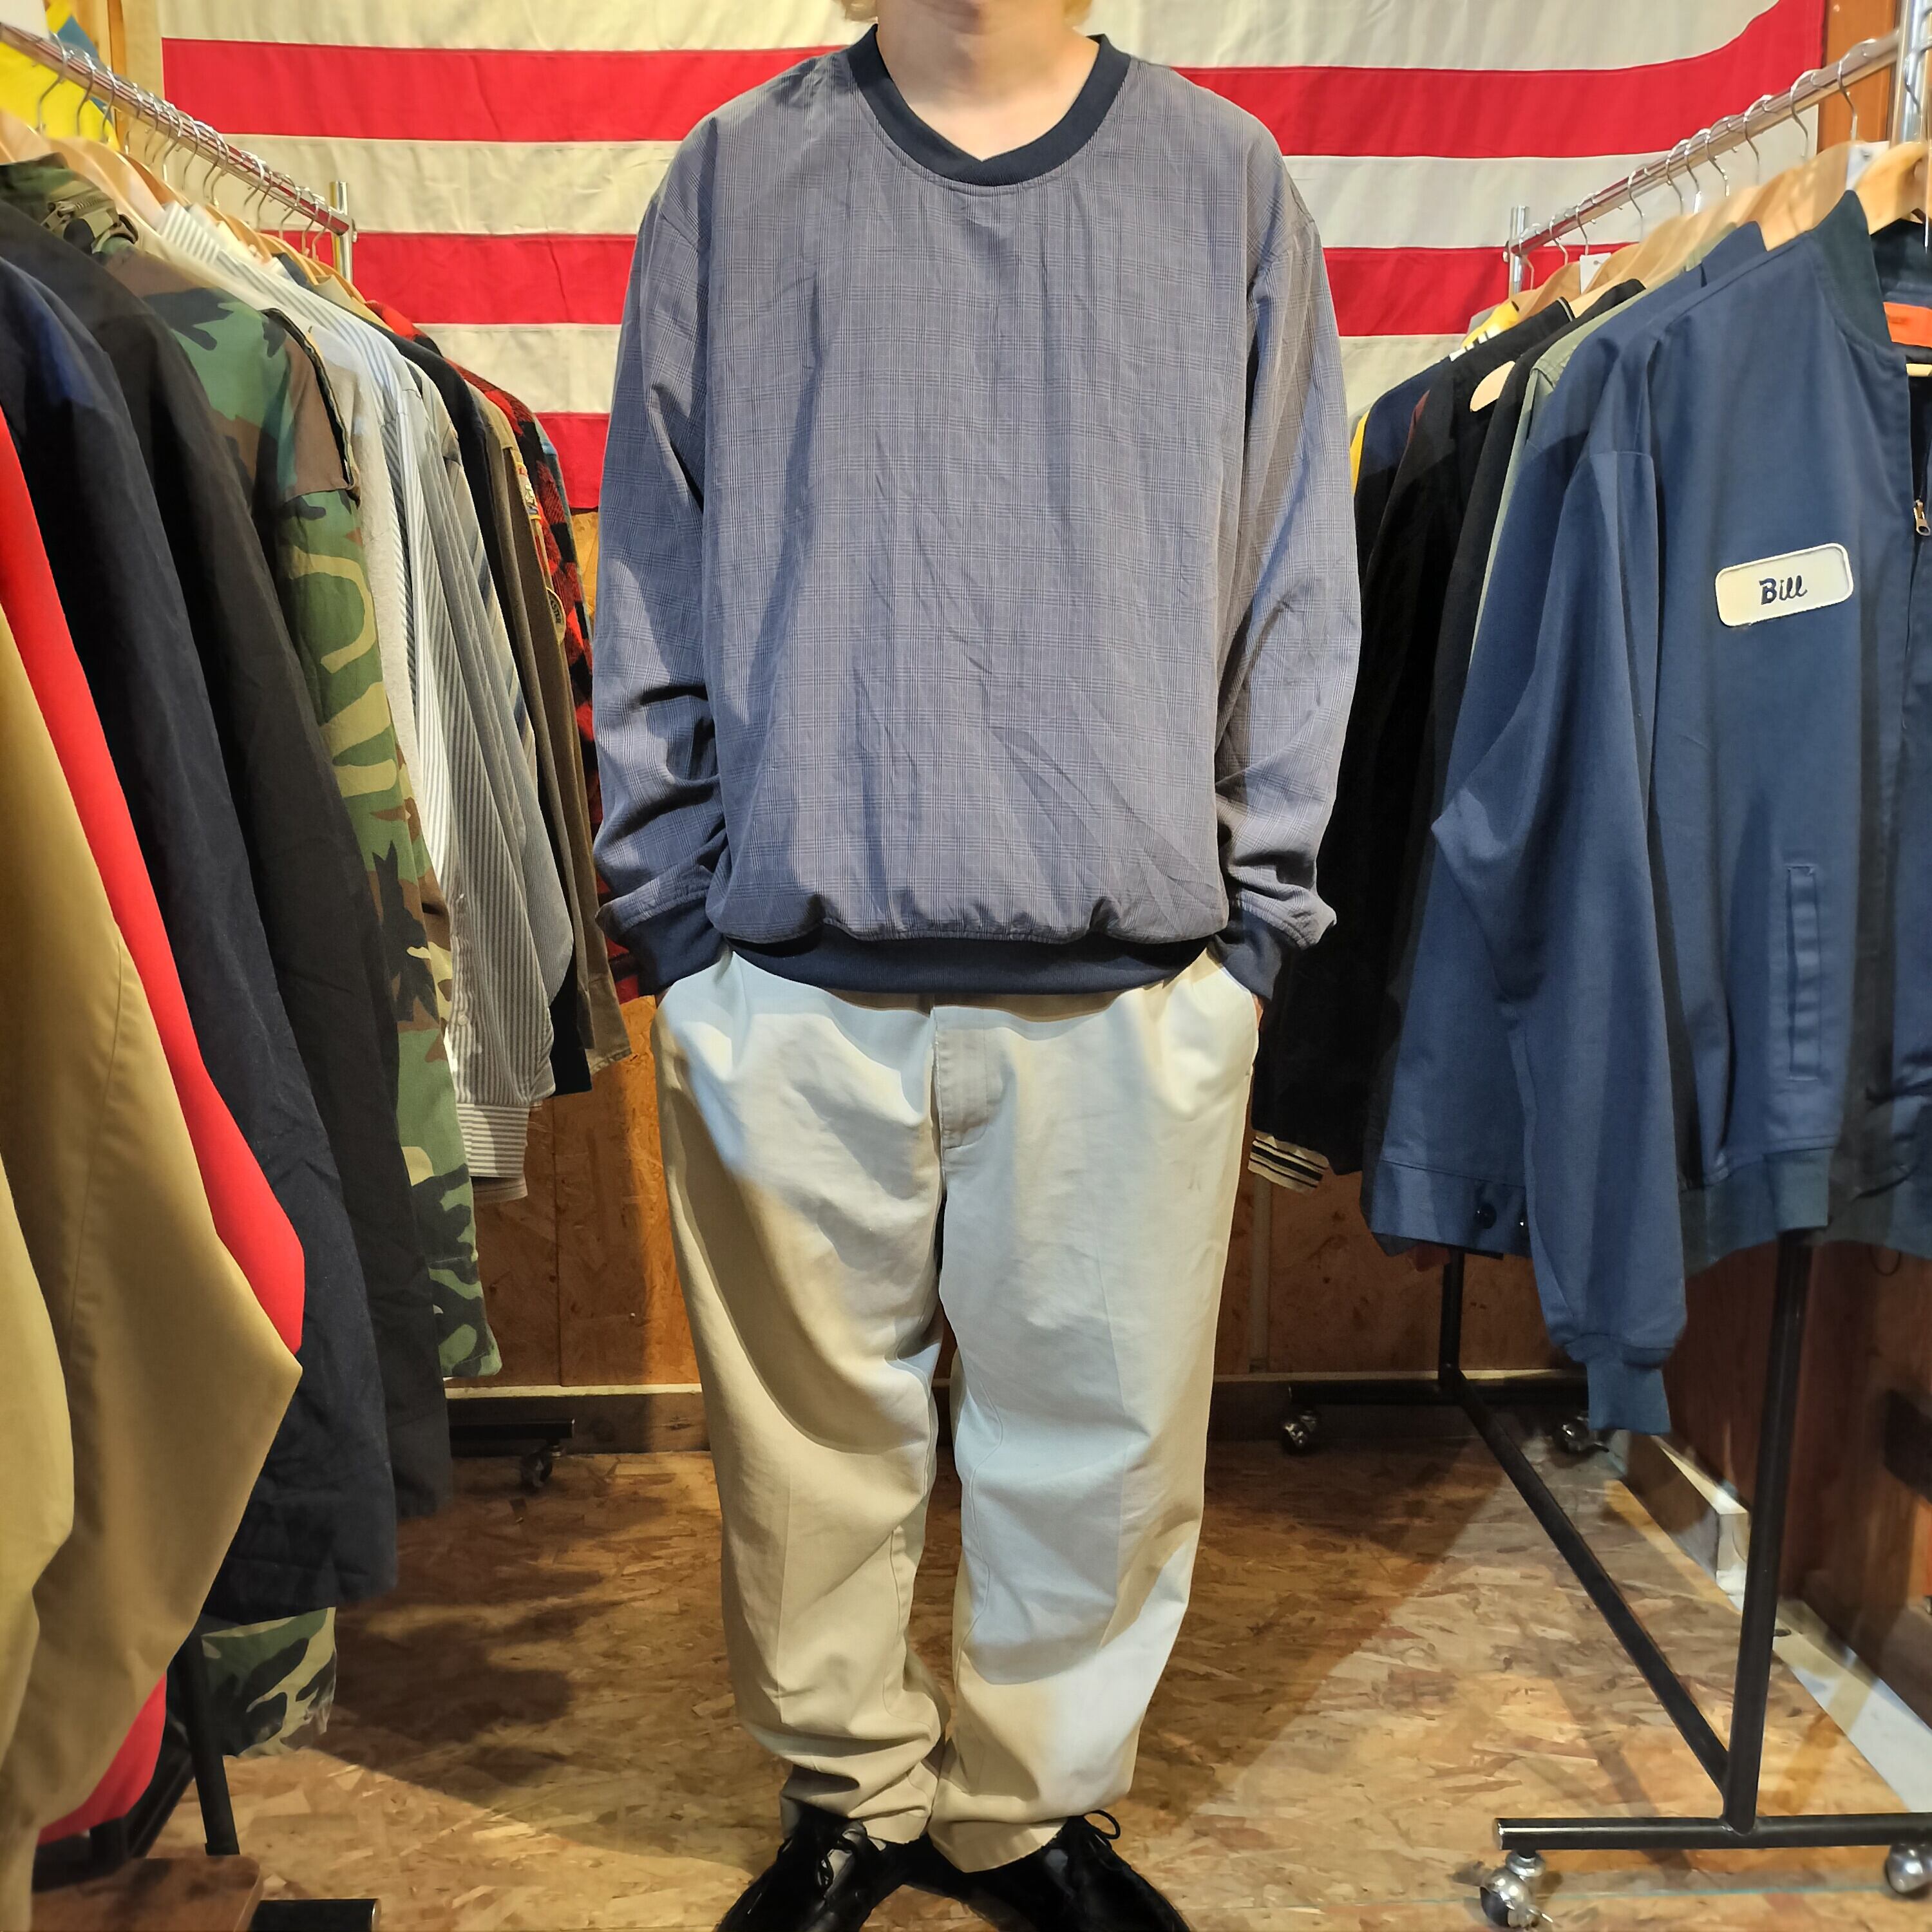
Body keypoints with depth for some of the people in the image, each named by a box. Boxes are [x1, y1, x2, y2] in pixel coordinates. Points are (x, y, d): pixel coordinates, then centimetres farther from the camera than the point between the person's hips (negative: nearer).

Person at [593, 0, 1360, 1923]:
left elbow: (1299, 585, 7)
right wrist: (669, 906, 2)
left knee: (1104, 1438, 10)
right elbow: (652, 583, 7)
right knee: (813, 1431, 12)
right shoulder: (737, 179, 9)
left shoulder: (1227, 181, 10)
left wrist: (1255, 917, 1)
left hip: (1133, 984, 1)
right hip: (788, 979, 0)